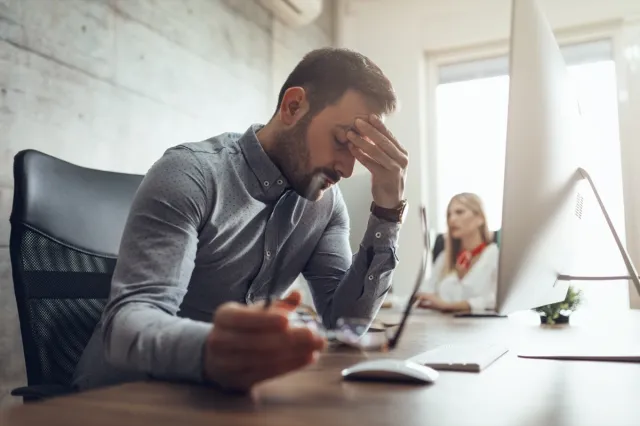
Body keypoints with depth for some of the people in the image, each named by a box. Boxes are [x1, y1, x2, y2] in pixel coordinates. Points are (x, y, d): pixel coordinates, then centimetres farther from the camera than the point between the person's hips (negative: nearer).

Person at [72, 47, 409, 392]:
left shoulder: (326, 201, -1)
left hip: (227, 389, 6)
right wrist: (208, 351, -48)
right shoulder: (191, 174, -17)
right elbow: (127, 322, -27)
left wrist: (388, 210, -16)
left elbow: (345, 323, -6)